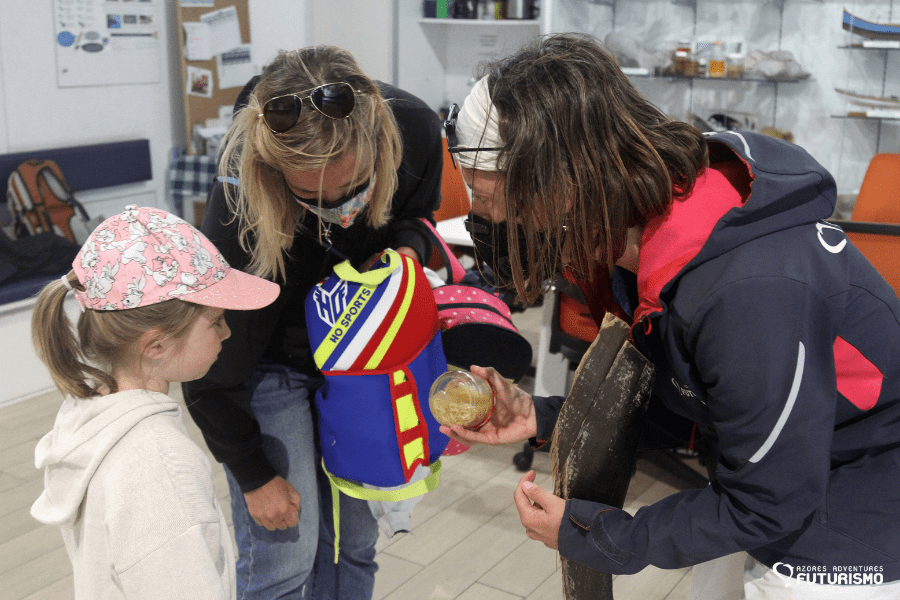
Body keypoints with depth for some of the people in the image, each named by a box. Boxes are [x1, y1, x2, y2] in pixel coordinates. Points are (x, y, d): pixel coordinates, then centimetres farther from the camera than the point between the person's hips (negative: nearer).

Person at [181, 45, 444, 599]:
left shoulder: (415, 129, -24)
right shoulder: (238, 207, -34)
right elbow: (213, 368, -20)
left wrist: (406, 246, -21)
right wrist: (254, 475, -10)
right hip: (269, 365, -4)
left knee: (353, 541, 12)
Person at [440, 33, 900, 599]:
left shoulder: (747, 294, -37)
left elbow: (766, 506, -25)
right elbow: (672, 389, 5)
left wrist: (591, 537, -16)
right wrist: (543, 418, -6)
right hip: (764, 495, 7)